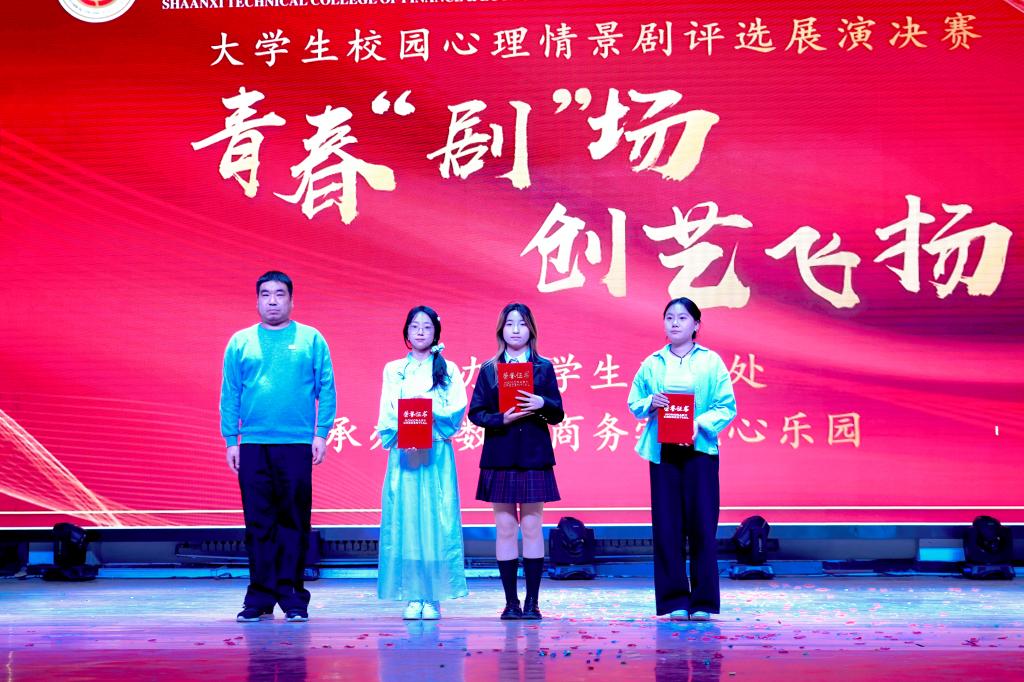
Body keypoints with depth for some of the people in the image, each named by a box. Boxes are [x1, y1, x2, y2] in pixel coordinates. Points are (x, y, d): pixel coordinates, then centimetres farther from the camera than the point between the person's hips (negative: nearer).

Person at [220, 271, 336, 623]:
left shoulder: (311, 340, 6)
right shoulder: (240, 343, 10)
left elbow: (326, 390, 3)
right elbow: (229, 395, 8)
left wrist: (321, 433, -5)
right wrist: (230, 440, 1)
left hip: (297, 444, -1)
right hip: (253, 445, 1)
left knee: (294, 522, 0)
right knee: (258, 523, 3)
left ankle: (292, 597, 6)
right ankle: (260, 598, 9)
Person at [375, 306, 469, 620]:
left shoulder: (448, 370, 10)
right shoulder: (393, 370, 13)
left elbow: (458, 409, -1)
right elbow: (386, 414, 5)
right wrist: (399, 435, -12)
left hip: (437, 454, -1)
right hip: (402, 452, 1)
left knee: (436, 519, -5)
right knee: (404, 518, -4)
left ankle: (433, 597, -2)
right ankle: (412, 597, 0)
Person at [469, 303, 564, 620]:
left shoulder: (543, 367, 7)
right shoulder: (489, 369, 8)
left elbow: (557, 415, 4)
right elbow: (476, 413, 3)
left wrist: (543, 404, -17)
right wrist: (502, 419, -15)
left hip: (533, 456, 0)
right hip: (499, 457, 1)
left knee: (532, 527, 0)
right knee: (505, 528, 2)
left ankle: (532, 601, 6)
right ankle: (511, 601, 8)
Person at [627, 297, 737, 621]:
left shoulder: (711, 361, 4)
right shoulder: (652, 363, 10)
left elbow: (727, 406, 0)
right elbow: (634, 403, 12)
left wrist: (701, 425, -15)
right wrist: (650, 403, -9)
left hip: (700, 450, -2)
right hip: (662, 450, 2)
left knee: (702, 524, -3)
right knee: (666, 526, 1)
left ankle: (703, 602, 4)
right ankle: (674, 602, 8)